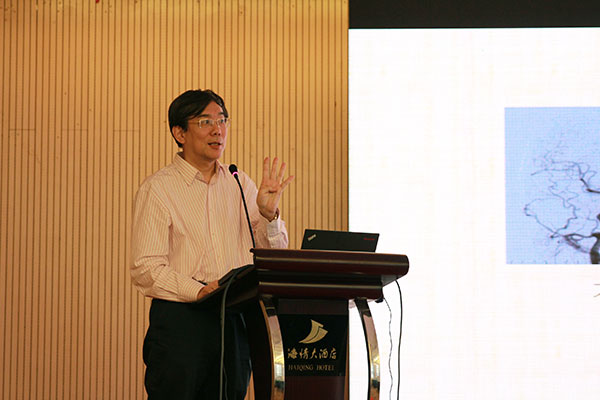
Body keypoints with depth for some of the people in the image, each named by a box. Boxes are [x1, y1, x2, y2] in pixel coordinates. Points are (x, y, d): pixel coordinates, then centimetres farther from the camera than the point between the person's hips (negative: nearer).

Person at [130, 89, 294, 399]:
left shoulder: (240, 185, 13)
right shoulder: (157, 189, -2)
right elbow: (145, 268, -11)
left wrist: (268, 214, -8)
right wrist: (199, 291, -23)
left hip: (234, 321, 5)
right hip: (179, 318, -4)